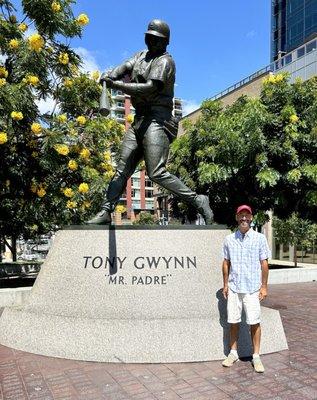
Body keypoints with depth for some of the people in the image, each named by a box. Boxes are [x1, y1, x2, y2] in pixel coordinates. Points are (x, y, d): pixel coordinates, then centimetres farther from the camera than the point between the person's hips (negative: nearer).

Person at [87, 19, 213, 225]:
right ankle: (106, 212, 9)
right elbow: (125, 67, 11)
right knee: (122, 169, 5)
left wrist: (117, 85, -18)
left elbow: (150, 88, -17)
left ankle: (197, 201, -9)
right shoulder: (142, 55, 23)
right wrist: (111, 75, -12)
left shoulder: (165, 61, -3)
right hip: (140, 119, 8)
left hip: (157, 118, -8)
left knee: (157, 173, -17)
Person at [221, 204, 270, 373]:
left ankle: (256, 356, 15)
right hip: (234, 288, 2)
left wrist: (264, 286, -3)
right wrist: (225, 285, 8)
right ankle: (233, 353, 24)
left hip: (252, 288, -2)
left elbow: (264, 263, 0)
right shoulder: (229, 239, 6)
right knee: (233, 321, 9)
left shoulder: (260, 238, 0)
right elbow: (226, 263, 10)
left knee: (254, 322, 1)